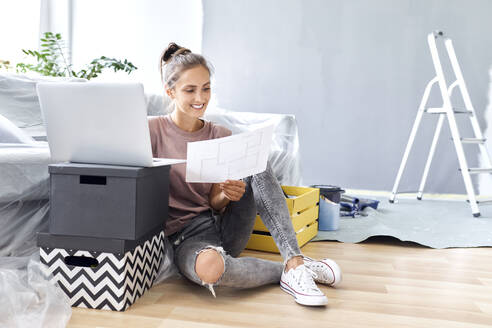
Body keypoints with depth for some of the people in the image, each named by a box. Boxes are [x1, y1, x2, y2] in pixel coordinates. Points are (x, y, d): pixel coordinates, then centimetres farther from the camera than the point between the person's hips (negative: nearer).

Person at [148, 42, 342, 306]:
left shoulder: (221, 136, 7)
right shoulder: (152, 130, -2)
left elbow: (214, 203, 5)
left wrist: (226, 195, -21)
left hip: (225, 226, 4)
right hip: (186, 234, -3)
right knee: (208, 267, -40)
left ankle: (295, 262, -25)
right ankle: (285, 272, -13)